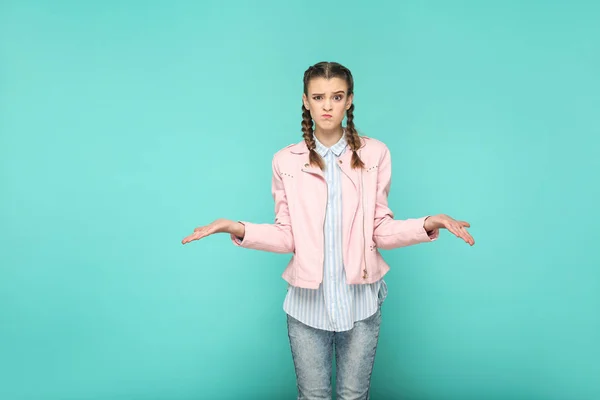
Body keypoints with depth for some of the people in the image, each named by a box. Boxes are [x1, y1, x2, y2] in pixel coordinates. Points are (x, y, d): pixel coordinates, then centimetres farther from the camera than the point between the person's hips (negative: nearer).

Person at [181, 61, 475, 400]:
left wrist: (428, 224, -19)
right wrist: (238, 229, -17)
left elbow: (381, 230, -3)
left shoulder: (375, 154, -3)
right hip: (307, 301, 0)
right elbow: (287, 236, -3)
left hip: (360, 300, 0)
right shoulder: (286, 161, -1)